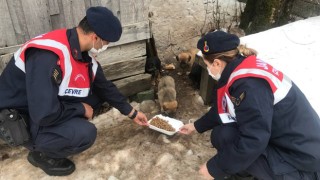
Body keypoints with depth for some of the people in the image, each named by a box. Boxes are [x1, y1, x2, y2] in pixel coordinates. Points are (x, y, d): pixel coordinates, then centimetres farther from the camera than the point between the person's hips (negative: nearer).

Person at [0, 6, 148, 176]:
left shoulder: (83, 52, -5)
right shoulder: (47, 55, -34)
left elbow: (105, 87, 6)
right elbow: (45, 114, -35)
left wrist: (132, 113, 12)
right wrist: (82, 109, -18)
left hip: (49, 105, 8)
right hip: (15, 119, -8)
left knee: (98, 91, 0)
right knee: (85, 133, -27)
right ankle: (40, 153, 2)